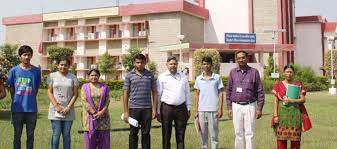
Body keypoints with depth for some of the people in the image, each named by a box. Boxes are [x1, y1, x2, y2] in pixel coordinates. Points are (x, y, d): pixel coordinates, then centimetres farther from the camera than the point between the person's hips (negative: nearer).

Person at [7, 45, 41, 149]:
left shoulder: (36, 71, 1)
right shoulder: (14, 71, -2)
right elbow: (11, 88, 7)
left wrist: (30, 100, 7)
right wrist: (16, 102, 6)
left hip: (31, 109, 1)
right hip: (17, 109, -1)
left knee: (30, 135, 9)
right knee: (17, 135, 9)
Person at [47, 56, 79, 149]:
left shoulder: (73, 78, 5)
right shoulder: (52, 76, 4)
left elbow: (75, 94, 2)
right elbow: (49, 92, 1)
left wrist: (68, 107, -9)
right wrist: (56, 106, -9)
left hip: (68, 111, 1)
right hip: (55, 110, -1)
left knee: (66, 135, 7)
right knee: (56, 134, 0)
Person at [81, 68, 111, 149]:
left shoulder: (104, 87, 9)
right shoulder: (85, 87, 5)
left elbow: (107, 101, 2)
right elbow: (84, 101, -5)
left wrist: (101, 112, -12)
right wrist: (93, 113, -14)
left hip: (103, 117, 1)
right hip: (90, 116, -1)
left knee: (104, 139, 0)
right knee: (90, 137, -2)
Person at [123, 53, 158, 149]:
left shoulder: (150, 75, 7)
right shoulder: (129, 76, 3)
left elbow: (154, 93, 8)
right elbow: (126, 94, 3)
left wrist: (155, 109, 1)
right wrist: (126, 112, -2)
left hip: (147, 108, 1)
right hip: (134, 108, -1)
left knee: (146, 133, 7)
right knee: (133, 133, 5)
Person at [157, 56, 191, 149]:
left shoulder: (183, 77, 10)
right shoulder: (162, 77, 1)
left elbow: (187, 93, 14)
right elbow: (158, 95, 1)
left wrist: (188, 108, 10)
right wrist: (158, 111, -2)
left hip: (181, 108, 3)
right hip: (167, 107, -2)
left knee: (180, 135, 7)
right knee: (166, 135, 5)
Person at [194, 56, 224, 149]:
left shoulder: (217, 77, 0)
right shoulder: (198, 79, 7)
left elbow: (220, 93, 1)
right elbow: (197, 95, 10)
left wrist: (220, 109, -5)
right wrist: (196, 111, 6)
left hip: (213, 110, -2)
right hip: (201, 110, 2)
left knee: (214, 134, 3)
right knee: (203, 134, 9)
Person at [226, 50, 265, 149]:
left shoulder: (254, 72, 1)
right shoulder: (233, 72, 6)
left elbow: (260, 91, 1)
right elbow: (228, 90, 8)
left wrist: (259, 108, -4)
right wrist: (229, 107, 2)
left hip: (250, 106, -2)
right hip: (236, 106, 2)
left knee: (249, 133, 0)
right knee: (238, 133, 7)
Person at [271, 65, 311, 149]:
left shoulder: (298, 85, 7)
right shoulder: (279, 85, 7)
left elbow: (303, 100, 0)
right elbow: (276, 101, 5)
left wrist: (291, 100, -14)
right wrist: (275, 115, -3)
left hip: (294, 114, 0)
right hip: (282, 113, 0)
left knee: (295, 138, 0)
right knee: (281, 138, -2)